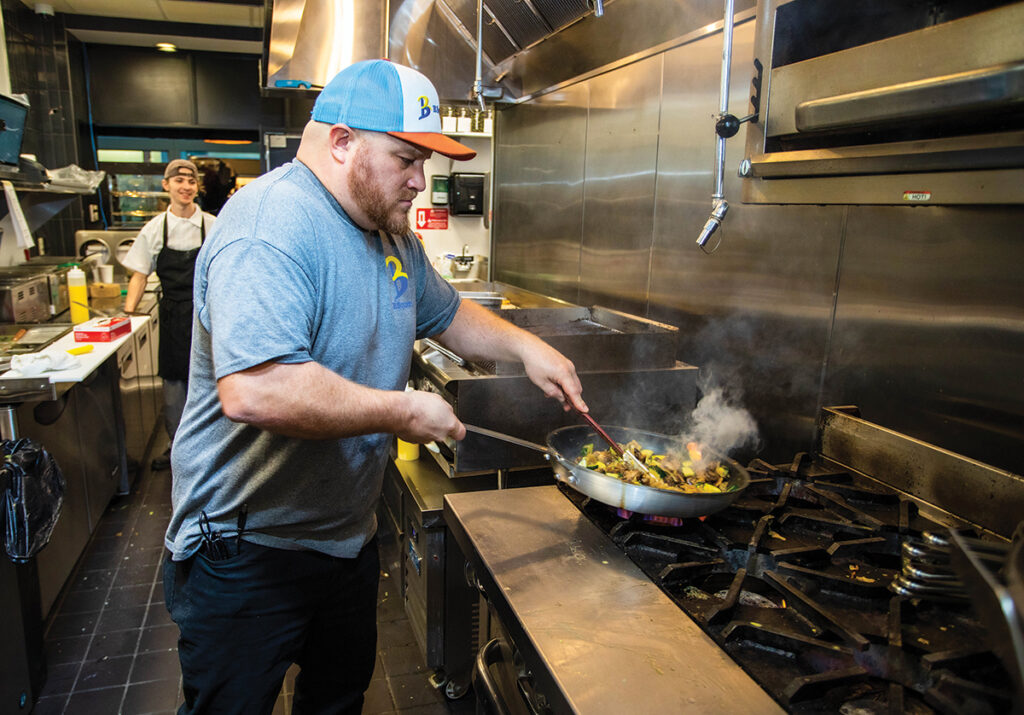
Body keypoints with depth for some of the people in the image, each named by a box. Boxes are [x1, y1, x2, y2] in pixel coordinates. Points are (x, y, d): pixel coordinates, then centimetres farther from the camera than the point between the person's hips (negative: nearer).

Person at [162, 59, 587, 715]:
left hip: (349, 533, 9)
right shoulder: (272, 227, -28)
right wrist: (401, 412, -30)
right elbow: (255, 391, -41)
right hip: (247, 550, -8)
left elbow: (447, 314, 18)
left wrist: (525, 347, 2)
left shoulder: (390, 233, 4)